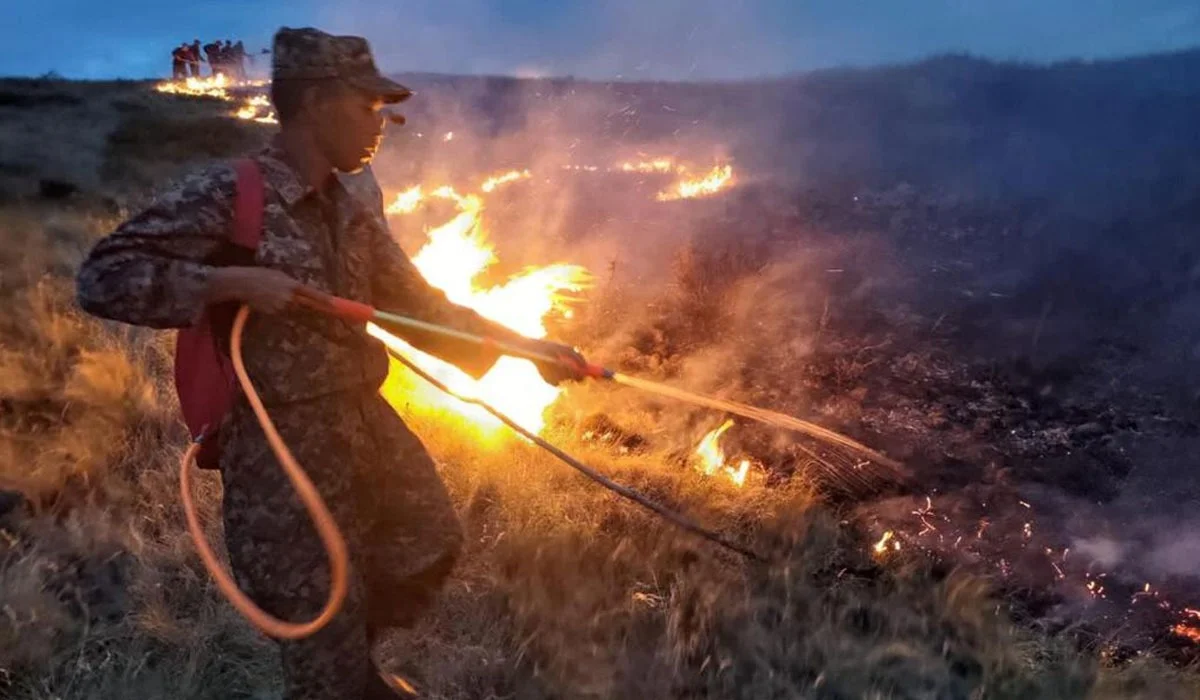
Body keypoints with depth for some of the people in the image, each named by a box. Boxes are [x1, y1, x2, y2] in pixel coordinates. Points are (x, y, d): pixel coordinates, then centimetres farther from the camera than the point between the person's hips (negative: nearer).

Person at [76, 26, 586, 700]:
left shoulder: (355, 214, 7)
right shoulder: (226, 195, -15)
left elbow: (422, 304, 11)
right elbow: (102, 278, -17)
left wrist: (528, 347, 5)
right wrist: (232, 281, -27)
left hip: (369, 426, 8)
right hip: (282, 448, -7)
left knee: (430, 546, 21)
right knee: (324, 615, 4)